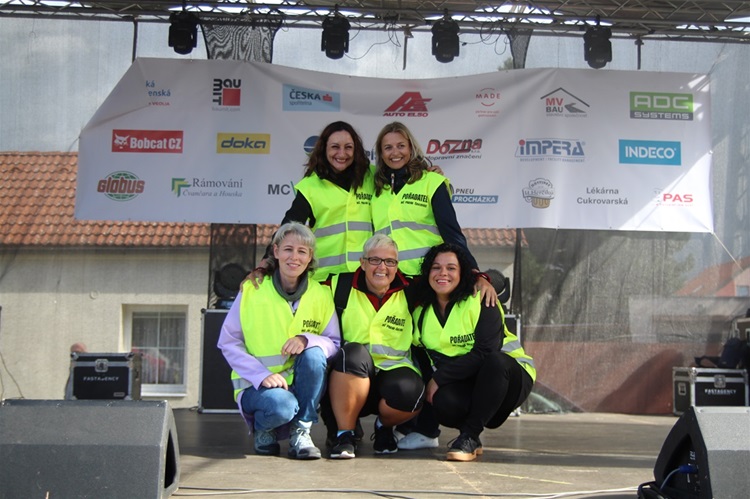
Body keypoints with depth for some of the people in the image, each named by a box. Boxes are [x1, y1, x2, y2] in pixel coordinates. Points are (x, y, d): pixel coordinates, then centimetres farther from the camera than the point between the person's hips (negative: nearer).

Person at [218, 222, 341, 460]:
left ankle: (301, 432, -12)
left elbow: (336, 344, -5)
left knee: (314, 353, -28)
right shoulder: (252, 290, -7)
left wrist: (307, 339, -27)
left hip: (301, 387, 3)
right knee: (281, 405, -35)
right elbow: (228, 342, -6)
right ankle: (262, 428, 4)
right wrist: (262, 375, -19)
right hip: (256, 386, -2)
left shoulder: (321, 294, -2)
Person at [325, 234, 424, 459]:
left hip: (393, 370, 1)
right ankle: (344, 433, -19)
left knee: (410, 392, -34)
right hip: (348, 375, -1)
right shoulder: (342, 286, 2)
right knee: (354, 353, -35)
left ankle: (384, 426, 5)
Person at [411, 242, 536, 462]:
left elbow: (485, 353, -23)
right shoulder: (421, 312, 4)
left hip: (509, 373, -2)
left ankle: (470, 436, -25)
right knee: (443, 401, -33)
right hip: (463, 385, 2)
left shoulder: (481, 301, -12)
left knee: (495, 362, -37)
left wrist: (439, 378, -23)